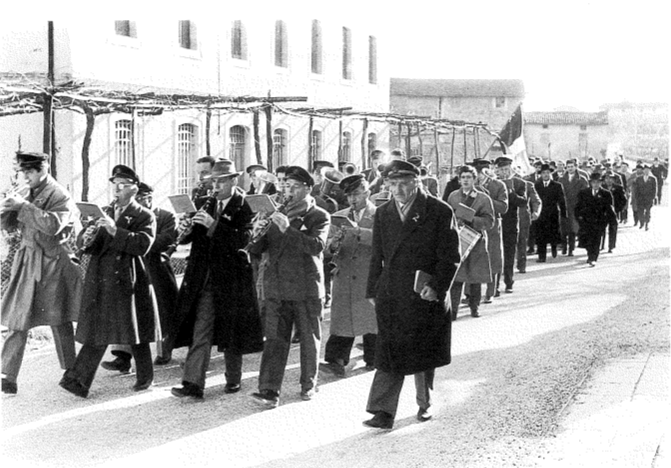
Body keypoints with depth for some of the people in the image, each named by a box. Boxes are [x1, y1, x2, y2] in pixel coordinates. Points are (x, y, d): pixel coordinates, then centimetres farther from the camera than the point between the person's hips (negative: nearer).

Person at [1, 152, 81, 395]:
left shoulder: (61, 197, -9)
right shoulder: (22, 193, 9)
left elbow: (52, 225, -24)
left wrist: (24, 206, -22)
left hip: (53, 264, -5)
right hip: (27, 263, 5)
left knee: (60, 321, 5)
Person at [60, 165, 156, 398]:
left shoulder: (145, 217, -2)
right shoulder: (105, 213, 15)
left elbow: (143, 245, -19)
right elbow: (84, 243, 11)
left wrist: (115, 230, -27)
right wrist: (86, 238, -13)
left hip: (128, 282, -4)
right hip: (100, 282, 4)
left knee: (136, 334, 6)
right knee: (97, 333, 3)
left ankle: (145, 377, 22)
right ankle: (78, 380, 3)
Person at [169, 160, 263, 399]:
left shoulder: (245, 208, -5)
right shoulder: (208, 205, 12)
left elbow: (243, 240, -18)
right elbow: (192, 238, 11)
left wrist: (213, 224, -23)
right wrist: (192, 226, -11)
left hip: (232, 280, -4)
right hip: (205, 279, 4)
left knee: (231, 333, 9)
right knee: (200, 332, -2)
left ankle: (233, 379, 24)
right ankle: (193, 384, -5)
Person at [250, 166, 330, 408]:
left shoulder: (319, 217, 1)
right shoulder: (277, 214, 14)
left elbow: (317, 245, -18)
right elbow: (255, 249, 10)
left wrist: (288, 229, -26)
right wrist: (257, 232, -11)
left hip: (306, 288, -2)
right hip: (276, 288, 3)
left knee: (309, 340, 8)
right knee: (274, 339, -5)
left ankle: (308, 385, 24)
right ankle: (269, 391, -9)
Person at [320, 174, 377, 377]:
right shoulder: (338, 216, 14)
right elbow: (328, 245, 6)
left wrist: (358, 231, -26)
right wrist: (334, 243, -17)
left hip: (370, 278, -2)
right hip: (344, 277, 2)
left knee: (372, 320, 5)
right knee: (341, 319, -5)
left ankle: (373, 361, 18)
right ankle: (336, 361, -9)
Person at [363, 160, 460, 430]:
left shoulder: (439, 212, -3)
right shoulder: (383, 214, 11)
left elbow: (450, 256, -5)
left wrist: (437, 286, -15)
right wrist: (372, 291, 13)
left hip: (425, 296, -2)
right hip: (390, 296, 2)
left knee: (424, 354, 10)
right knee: (389, 354, -5)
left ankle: (424, 404, 28)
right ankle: (383, 412, -6)